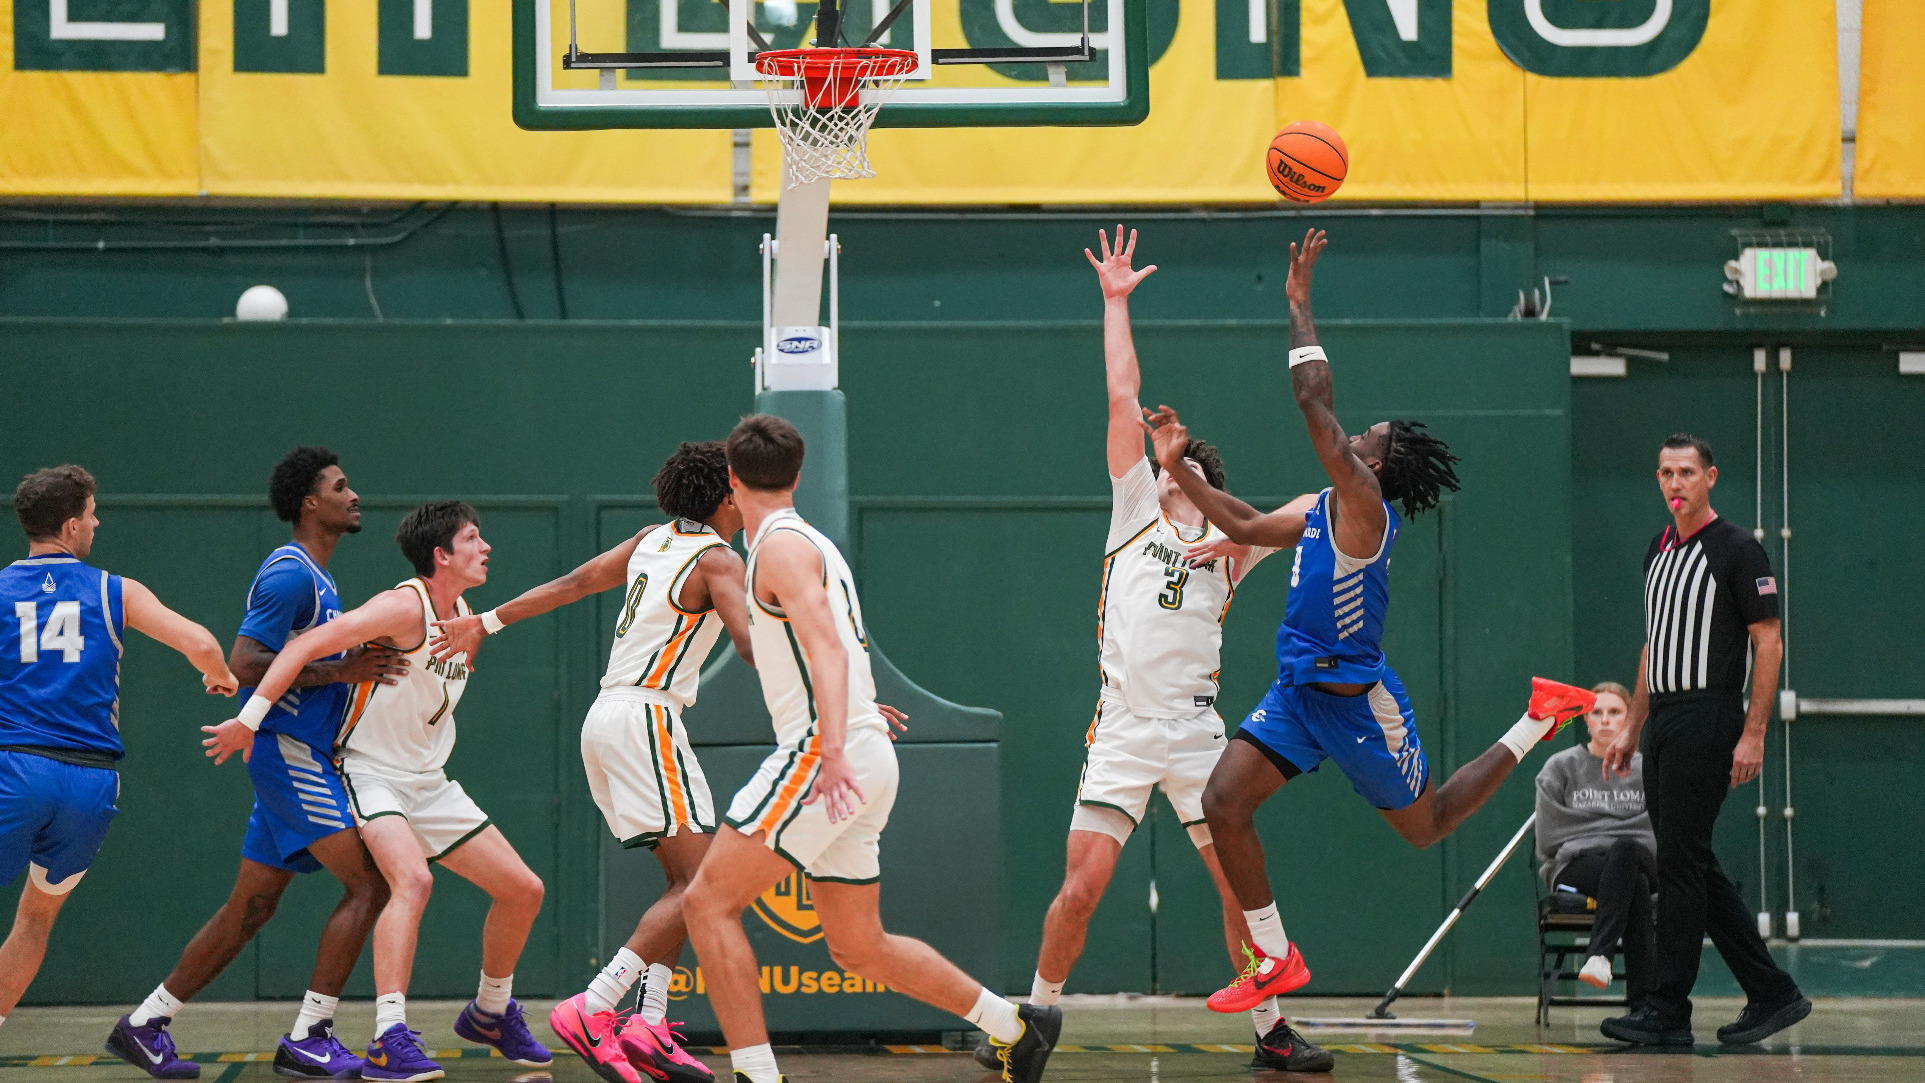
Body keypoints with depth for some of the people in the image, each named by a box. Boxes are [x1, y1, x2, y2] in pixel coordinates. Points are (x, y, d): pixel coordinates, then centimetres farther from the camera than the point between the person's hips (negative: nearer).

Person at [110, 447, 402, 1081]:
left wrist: (366, 663, 14)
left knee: (249, 909, 12)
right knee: (369, 882, -14)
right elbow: (243, 664, -20)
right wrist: (340, 670, -21)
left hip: (304, 758, 10)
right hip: (288, 750, -10)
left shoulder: (314, 577, 19)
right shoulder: (289, 574, -13)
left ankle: (146, 1026, 18)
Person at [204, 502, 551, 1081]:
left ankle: (491, 1012, 29)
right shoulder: (406, 606, -18)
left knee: (523, 890, 7)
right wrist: (250, 718, -27)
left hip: (428, 783, 9)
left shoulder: (464, 618, 8)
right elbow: (309, 644, -24)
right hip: (369, 774, -9)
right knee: (413, 879, -34)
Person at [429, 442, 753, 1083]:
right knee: (702, 884, -13)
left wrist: (485, 624, 26)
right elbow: (752, 647, -20)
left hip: (605, 717, 9)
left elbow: (570, 584, 20)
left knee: (685, 880, 11)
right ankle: (592, 1011, -22)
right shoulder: (717, 560, -8)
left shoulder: (653, 541, 16)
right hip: (645, 717, -9)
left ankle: (648, 1028, 3)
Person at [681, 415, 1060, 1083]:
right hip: (861, 765, 9)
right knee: (859, 947, 15)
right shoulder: (811, 543, 21)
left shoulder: (782, 546, -8)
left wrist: (832, 749, -32)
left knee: (709, 902, -10)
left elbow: (826, 647, -22)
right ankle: (1017, 1026, 22)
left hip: (827, 754, -9)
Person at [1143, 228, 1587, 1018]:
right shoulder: (1319, 508, 8)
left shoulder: (1362, 505, -18)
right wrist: (1179, 471, 12)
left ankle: (1535, 726, 29)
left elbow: (1316, 404, -26)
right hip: (1300, 693, 8)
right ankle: (1275, 959, 2)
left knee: (1426, 827, 9)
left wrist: (1299, 305, -23)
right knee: (1223, 802, -7)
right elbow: (1246, 527, 20)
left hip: (1360, 701, -8)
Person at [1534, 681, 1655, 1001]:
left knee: (1625, 850, -38)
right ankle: (1642, 1000, -45)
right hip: (1573, 865, -2)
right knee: (1635, 885, -36)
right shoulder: (1560, 767, 10)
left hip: (1639, 861, 2)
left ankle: (1600, 955, -48)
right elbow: (1549, 837, 2)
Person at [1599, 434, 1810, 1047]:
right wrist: (1632, 729, 19)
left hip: (1708, 720, -9)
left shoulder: (1737, 549, -8)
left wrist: (1753, 734, -17)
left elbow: (1769, 643, -11)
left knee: (1679, 862, -9)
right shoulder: (1660, 549, 16)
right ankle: (1772, 994, 14)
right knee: (1694, 866, 8)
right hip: (1663, 727, 9)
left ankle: (1668, 1012, -6)